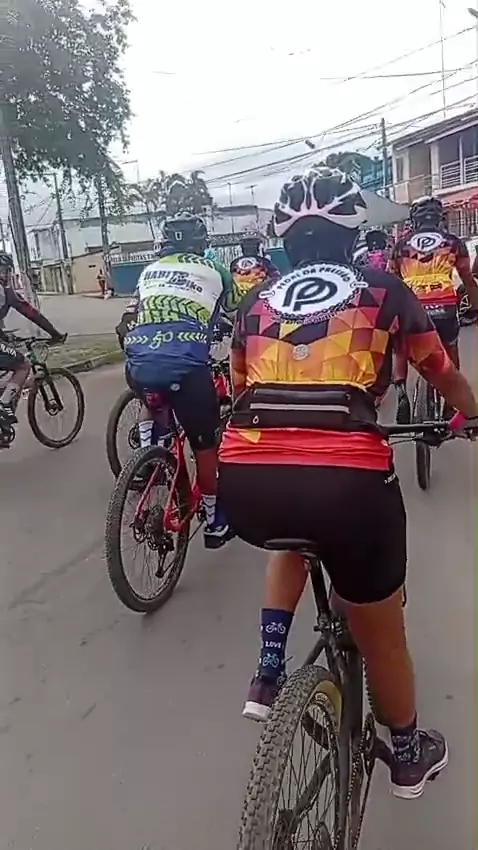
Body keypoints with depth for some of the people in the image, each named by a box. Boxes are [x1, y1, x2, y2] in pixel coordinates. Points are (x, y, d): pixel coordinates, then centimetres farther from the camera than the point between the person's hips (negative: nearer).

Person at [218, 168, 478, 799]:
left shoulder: (256, 303, 21)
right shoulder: (383, 289, 16)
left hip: (245, 484, 3)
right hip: (347, 480, -2)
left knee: (293, 540, 40)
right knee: (381, 634, 24)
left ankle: (269, 675, 33)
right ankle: (409, 755, 50)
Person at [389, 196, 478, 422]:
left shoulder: (401, 244, 15)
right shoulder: (453, 242, 14)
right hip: (444, 307, 0)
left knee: (402, 352, 22)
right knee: (451, 353, 23)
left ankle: (401, 392, -1)